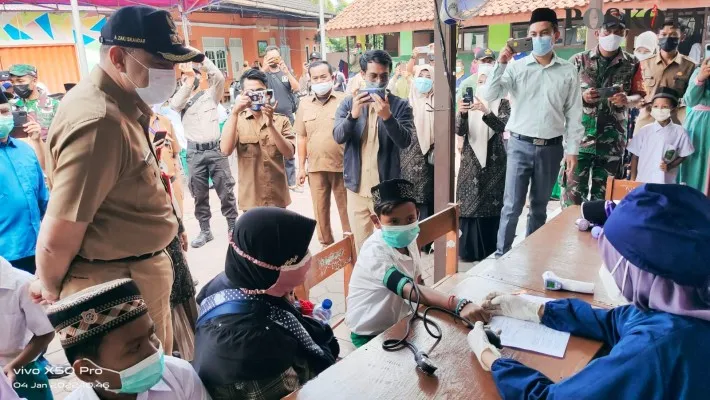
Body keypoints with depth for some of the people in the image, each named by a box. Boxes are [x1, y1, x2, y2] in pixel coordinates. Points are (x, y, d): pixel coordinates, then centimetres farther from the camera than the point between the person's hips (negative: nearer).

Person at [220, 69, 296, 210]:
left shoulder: (281, 120, 3)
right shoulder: (236, 120, 1)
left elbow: (289, 153, -10)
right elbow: (226, 150, -16)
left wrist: (270, 124, -21)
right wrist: (234, 112, -22)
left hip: (278, 198, 1)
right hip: (251, 199, -1)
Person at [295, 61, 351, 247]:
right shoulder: (305, 104, 7)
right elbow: (302, 137, 11)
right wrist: (301, 166, 8)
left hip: (342, 165, -3)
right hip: (316, 166, 3)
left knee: (346, 208, 6)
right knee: (320, 209, 11)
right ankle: (326, 244, 27)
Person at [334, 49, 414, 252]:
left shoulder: (400, 105, -3)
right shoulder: (348, 103, 3)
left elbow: (405, 142, -15)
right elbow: (338, 137, -11)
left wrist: (387, 117, -30)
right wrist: (353, 115, -29)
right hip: (357, 186, 2)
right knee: (361, 245, 13)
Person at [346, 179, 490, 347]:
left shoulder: (408, 240, -6)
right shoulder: (375, 252, -30)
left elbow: (417, 283, 5)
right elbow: (409, 289, -44)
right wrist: (459, 305, -55)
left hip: (399, 323, 7)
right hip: (370, 335, -7)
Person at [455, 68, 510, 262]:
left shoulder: (503, 104, 1)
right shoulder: (470, 102, 7)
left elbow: (501, 126, -18)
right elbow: (460, 131, -5)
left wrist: (485, 112, -35)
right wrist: (461, 113, -24)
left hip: (494, 162, -2)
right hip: (470, 162, 2)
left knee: (491, 205, -1)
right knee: (468, 204, 1)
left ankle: (490, 251, 10)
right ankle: (468, 249, 10)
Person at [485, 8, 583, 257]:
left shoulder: (568, 71, 3)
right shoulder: (517, 67, 0)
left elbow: (574, 113, 4)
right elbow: (489, 96, -7)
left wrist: (572, 149, 0)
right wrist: (500, 64, -15)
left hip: (551, 148, 2)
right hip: (520, 145, -1)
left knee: (539, 207, 12)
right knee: (512, 205, -2)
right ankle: (502, 255, 9)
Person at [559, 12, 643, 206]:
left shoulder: (632, 64, 4)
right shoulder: (579, 60, 3)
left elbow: (639, 95, 9)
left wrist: (626, 100, -13)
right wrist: (581, 97, -15)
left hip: (612, 141, 1)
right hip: (579, 137, -1)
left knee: (603, 193, 9)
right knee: (573, 190, -2)